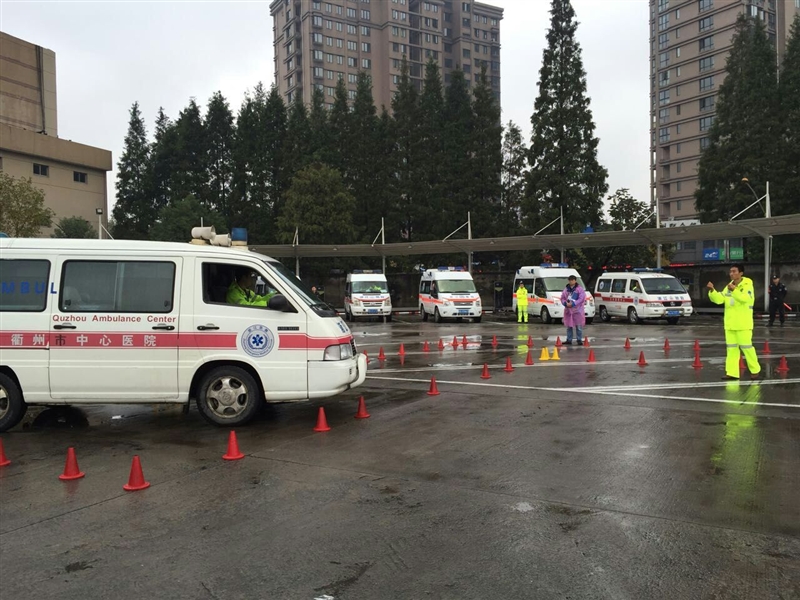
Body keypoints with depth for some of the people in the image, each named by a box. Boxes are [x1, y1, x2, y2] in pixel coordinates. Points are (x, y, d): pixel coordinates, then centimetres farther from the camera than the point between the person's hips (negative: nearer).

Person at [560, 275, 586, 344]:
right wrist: (566, 303, -9)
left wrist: (573, 304, -19)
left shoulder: (580, 289, -3)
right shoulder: (566, 289, 13)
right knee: (569, 326, 9)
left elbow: (581, 299, -11)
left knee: (579, 327, -4)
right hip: (568, 310, 5)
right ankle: (569, 340, 17)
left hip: (577, 311, -5)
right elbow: (562, 298, 13)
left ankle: (579, 340, 3)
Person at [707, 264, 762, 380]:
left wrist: (734, 290, -38)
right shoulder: (728, 286, 12)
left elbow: (745, 298, -26)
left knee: (746, 347, -2)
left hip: (743, 324, -6)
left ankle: (756, 371, 11)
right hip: (730, 324, 7)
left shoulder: (747, 285, -8)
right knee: (731, 348, 6)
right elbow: (719, 299, 5)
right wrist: (712, 290, -11)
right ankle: (732, 372, 9)